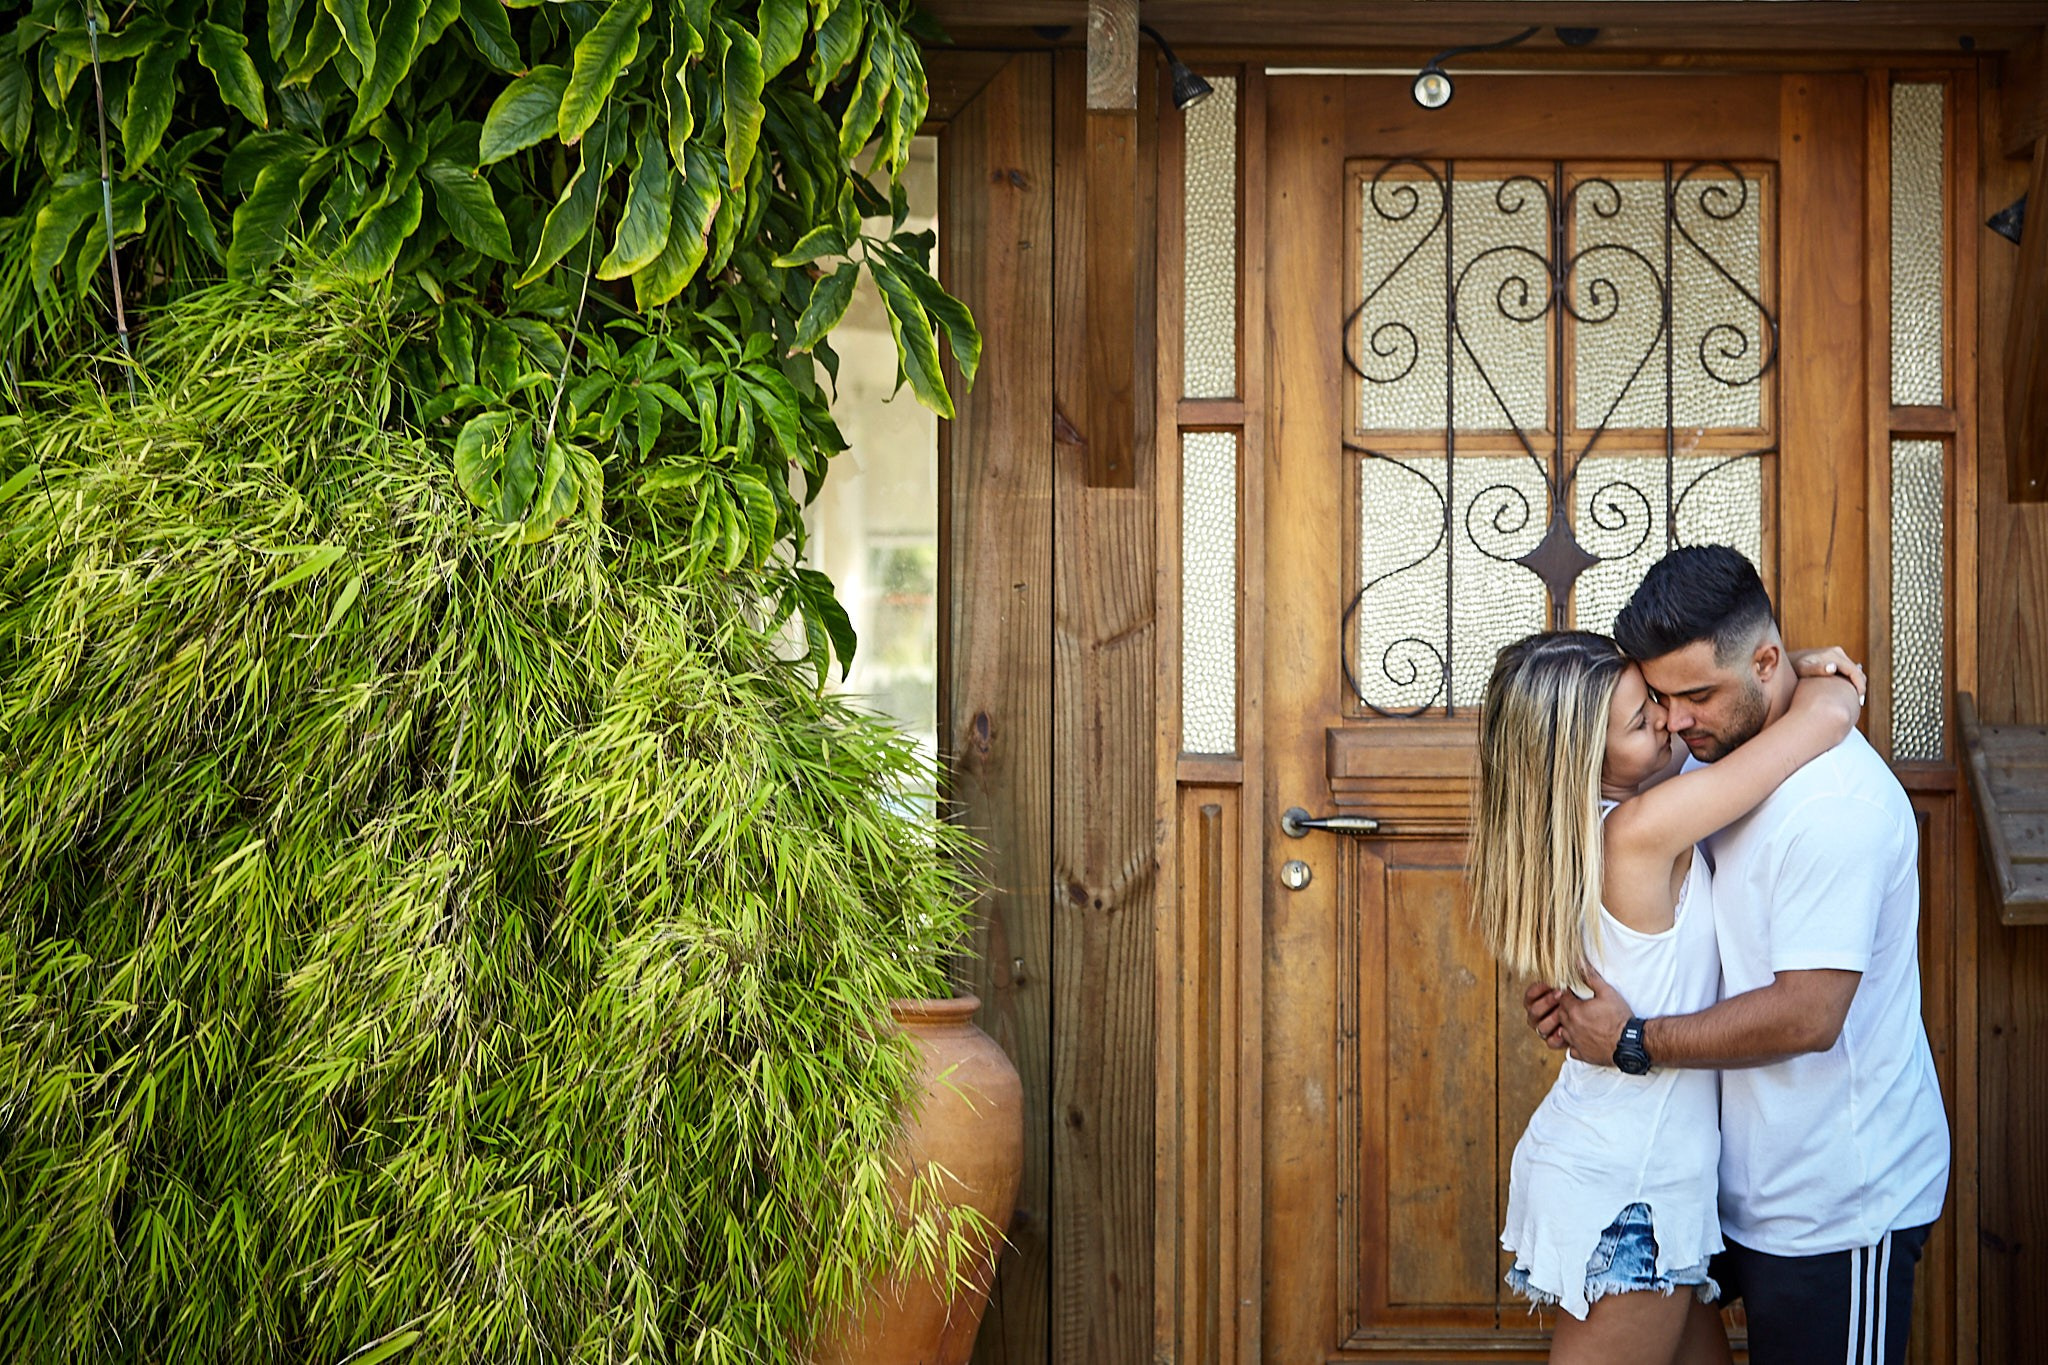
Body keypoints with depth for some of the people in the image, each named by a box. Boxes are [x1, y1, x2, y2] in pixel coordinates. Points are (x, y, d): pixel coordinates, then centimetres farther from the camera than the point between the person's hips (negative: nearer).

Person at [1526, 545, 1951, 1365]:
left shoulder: (1836, 801, -25)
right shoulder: (1717, 760, 5)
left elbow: (1807, 1014, -28)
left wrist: (1634, 1042, -19)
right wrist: (1575, 986, -3)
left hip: (1836, 1200, -9)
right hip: (1746, 1170, 9)